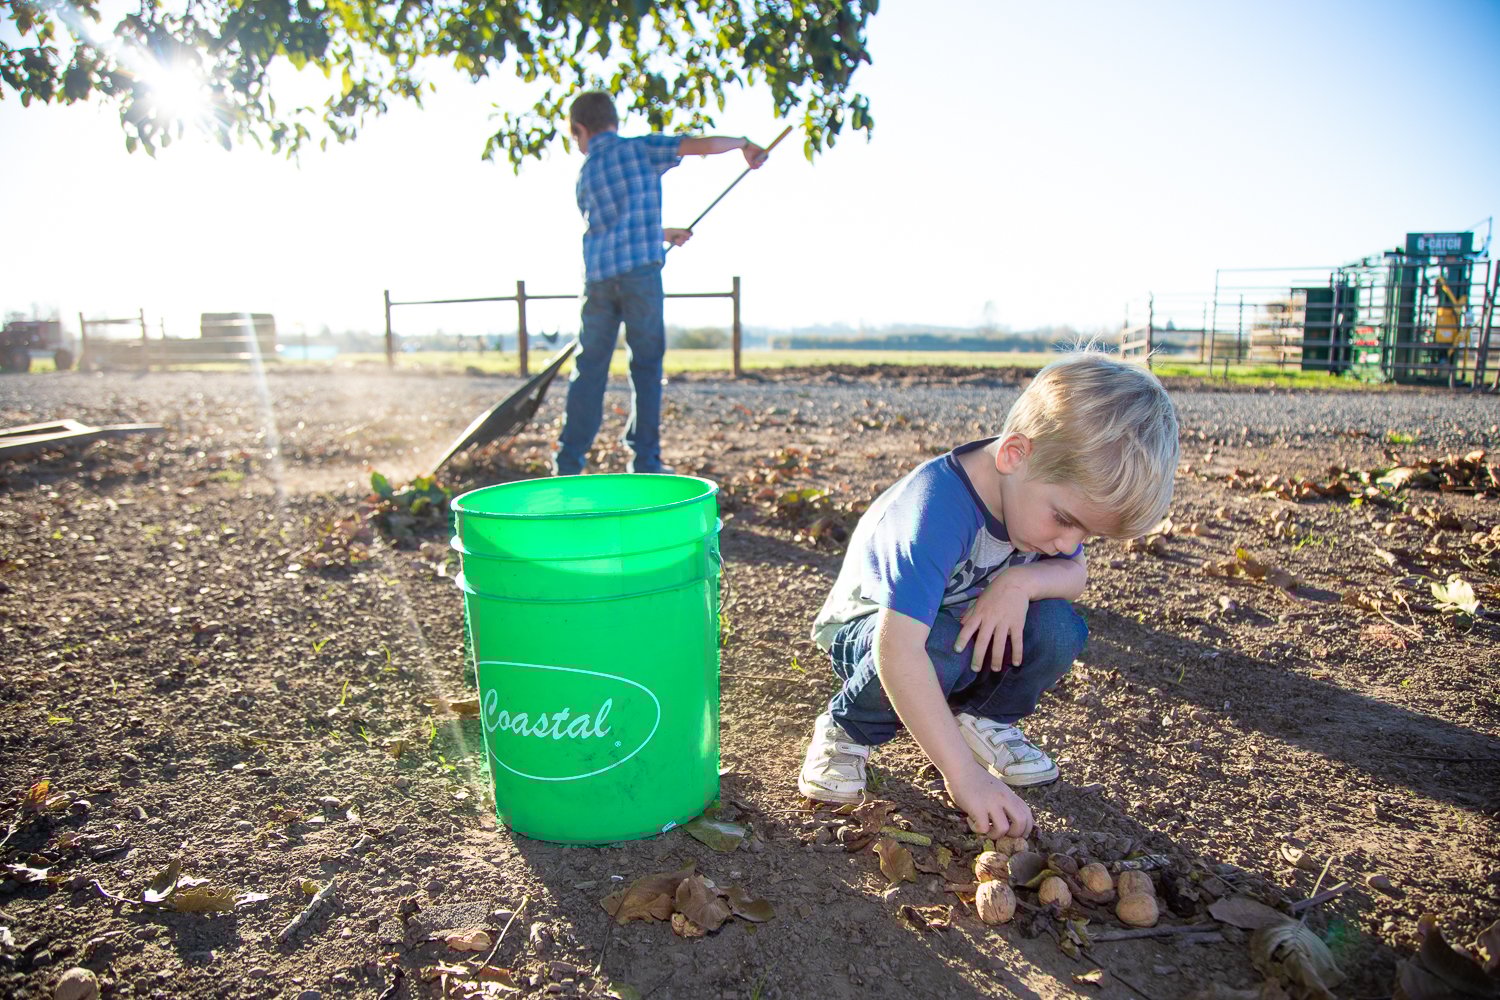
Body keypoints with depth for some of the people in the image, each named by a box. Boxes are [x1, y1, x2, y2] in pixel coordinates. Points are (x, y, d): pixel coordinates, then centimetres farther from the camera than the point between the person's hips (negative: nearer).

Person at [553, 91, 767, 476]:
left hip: (598, 276, 4)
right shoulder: (641, 148, 5)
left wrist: (663, 234, 41)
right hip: (640, 270, -4)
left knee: (589, 369, 9)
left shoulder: (585, 174, 19)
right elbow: (704, 145, -4)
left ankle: (569, 459, 12)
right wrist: (744, 144, 13)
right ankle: (645, 461, 5)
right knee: (646, 366, 3)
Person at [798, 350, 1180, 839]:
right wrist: (964, 773, -45)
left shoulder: (1047, 488, -16)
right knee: (941, 647, -38)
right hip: (870, 631, -6)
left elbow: (1076, 573, -3)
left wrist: (1022, 581, -28)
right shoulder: (938, 506, -39)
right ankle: (848, 730, -8)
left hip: (966, 623, 6)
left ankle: (982, 715, 8)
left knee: (1057, 628, -21)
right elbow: (899, 649, -46)